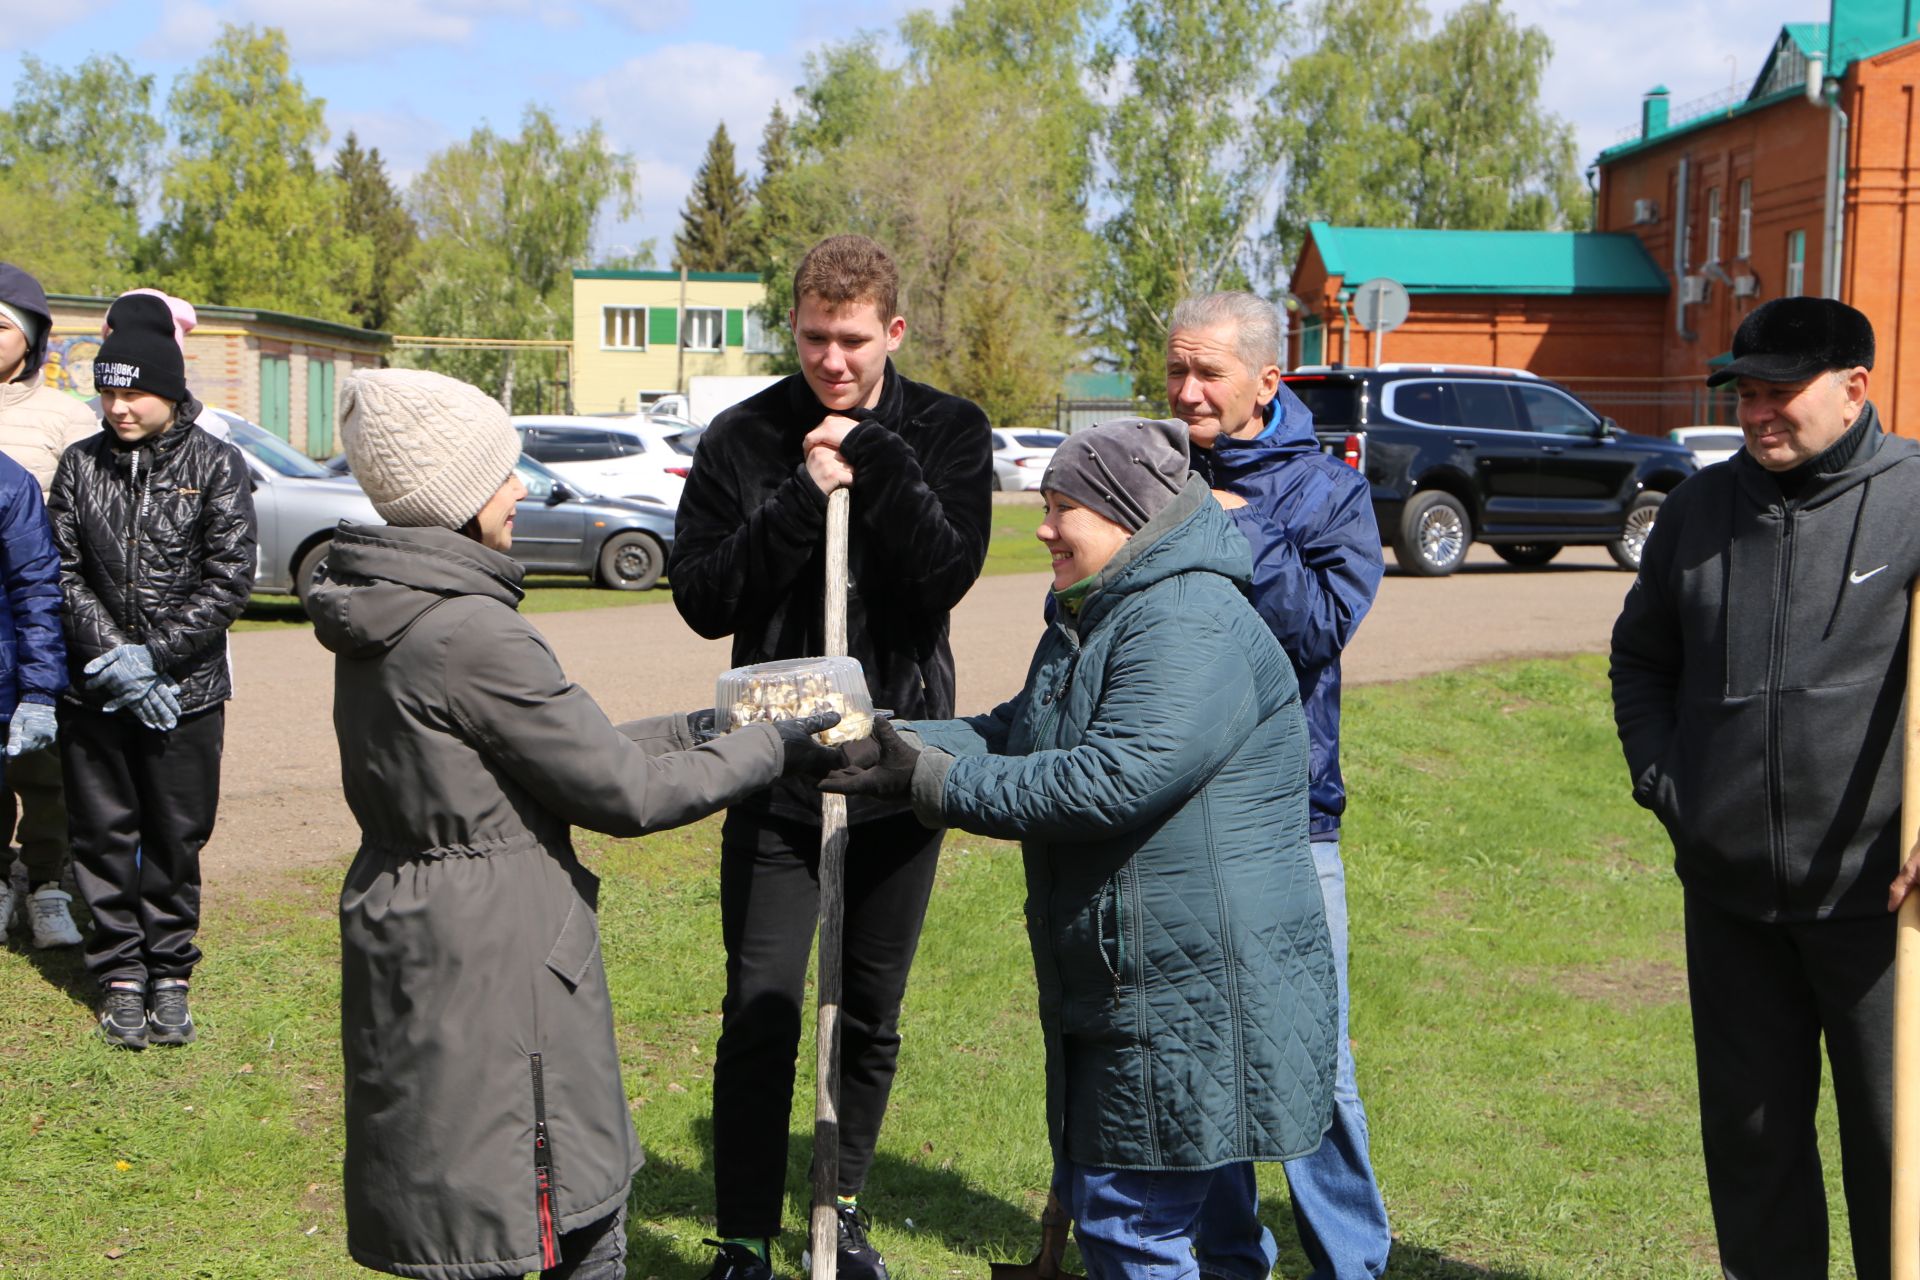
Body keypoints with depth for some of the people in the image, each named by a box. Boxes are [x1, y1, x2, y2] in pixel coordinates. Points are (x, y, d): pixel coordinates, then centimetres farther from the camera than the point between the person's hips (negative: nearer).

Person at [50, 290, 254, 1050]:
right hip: (93, 694, 2)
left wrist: (155, 654, -16)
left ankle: (169, 975, 18)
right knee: (104, 835, 6)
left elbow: (229, 581, -8)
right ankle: (120, 977, 17)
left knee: (176, 839, 5)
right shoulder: (80, 466, 4)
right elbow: (62, 573, 1)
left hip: (187, 692, -2)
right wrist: (112, 654, -13)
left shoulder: (214, 466, -3)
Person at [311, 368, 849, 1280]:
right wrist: (773, 750, -3)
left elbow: (566, 749, 15)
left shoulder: (384, 610, 8)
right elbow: (619, 791, -15)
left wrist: (697, 728, 15)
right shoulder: (470, 631, -22)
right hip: (485, 961, -10)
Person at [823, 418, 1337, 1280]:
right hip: (1121, 983, 11)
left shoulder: (1191, 627, -19)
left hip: (1195, 996, -11)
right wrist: (891, 739, -1)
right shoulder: (1087, 620, 16)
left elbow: (1110, 782, -27)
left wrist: (932, 780, -22)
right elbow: (1014, 735, 16)